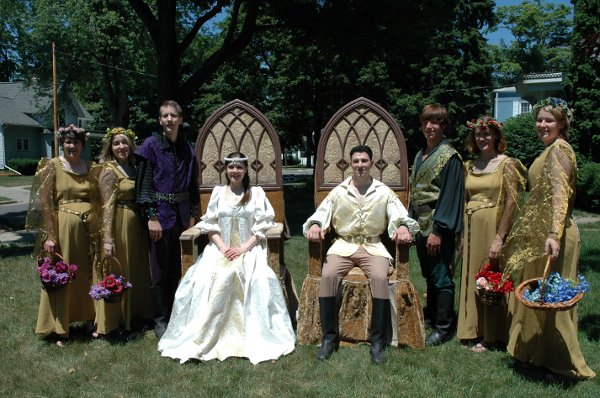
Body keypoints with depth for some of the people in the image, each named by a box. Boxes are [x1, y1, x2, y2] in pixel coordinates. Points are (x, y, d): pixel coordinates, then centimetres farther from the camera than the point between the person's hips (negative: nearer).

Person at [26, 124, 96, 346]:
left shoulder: (90, 167, 9)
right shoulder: (52, 166, -3)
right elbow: (45, 204, -7)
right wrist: (49, 236, -12)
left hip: (88, 226, 4)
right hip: (63, 226, -4)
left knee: (88, 274, 10)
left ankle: (89, 318, 26)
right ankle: (59, 328, 15)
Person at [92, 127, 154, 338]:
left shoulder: (132, 168, 12)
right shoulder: (109, 171, -10)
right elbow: (107, 206, -17)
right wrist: (107, 238, -22)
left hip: (136, 226, 8)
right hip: (118, 225, -7)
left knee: (135, 270, 16)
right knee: (117, 272, 3)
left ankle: (134, 313, 32)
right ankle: (112, 321, 18)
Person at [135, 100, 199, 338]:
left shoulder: (187, 149, 9)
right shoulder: (151, 145, -4)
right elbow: (144, 182, -8)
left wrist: (192, 215, 7)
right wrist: (151, 217, -14)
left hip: (182, 213, 4)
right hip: (160, 212, -4)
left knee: (177, 267, 11)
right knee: (160, 269, 3)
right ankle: (160, 320, 16)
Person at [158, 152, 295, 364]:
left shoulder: (256, 193, 6)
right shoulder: (218, 192, 13)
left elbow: (261, 228, 0)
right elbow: (210, 226, 8)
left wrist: (243, 248, -13)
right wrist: (223, 247, -8)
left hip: (249, 249, -2)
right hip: (220, 249, 2)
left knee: (258, 281, -31)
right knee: (204, 281, -26)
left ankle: (259, 340, -23)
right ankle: (197, 338, -19)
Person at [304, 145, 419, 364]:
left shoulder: (384, 192, 6)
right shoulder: (338, 192, 8)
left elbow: (400, 216, -5)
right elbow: (320, 214, 2)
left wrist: (402, 227, -29)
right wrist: (315, 225, -22)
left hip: (373, 246, -1)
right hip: (343, 245, 1)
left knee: (380, 278, -31)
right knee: (328, 276, -28)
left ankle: (378, 341, -17)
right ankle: (329, 337, -14)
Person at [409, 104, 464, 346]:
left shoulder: (449, 156, -11)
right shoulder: (420, 155, 13)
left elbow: (449, 195, -16)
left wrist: (438, 230, -20)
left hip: (438, 226, -8)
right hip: (421, 224, 8)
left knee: (441, 277, 0)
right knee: (429, 275, 18)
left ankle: (443, 328, 10)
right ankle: (431, 315, 32)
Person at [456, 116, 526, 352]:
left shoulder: (506, 164, -6)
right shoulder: (470, 166, 11)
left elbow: (512, 202, -12)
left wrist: (500, 237, -18)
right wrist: (463, 235, 9)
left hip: (493, 227, -6)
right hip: (472, 229, 6)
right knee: (472, 279, 10)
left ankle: (491, 336, 14)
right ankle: (475, 330, 24)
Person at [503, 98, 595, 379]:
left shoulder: (559, 149, -13)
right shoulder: (550, 150, 17)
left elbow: (560, 194, -24)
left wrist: (554, 234, -33)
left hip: (551, 235, -10)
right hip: (538, 233, 10)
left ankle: (561, 361, 11)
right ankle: (536, 352, 30)